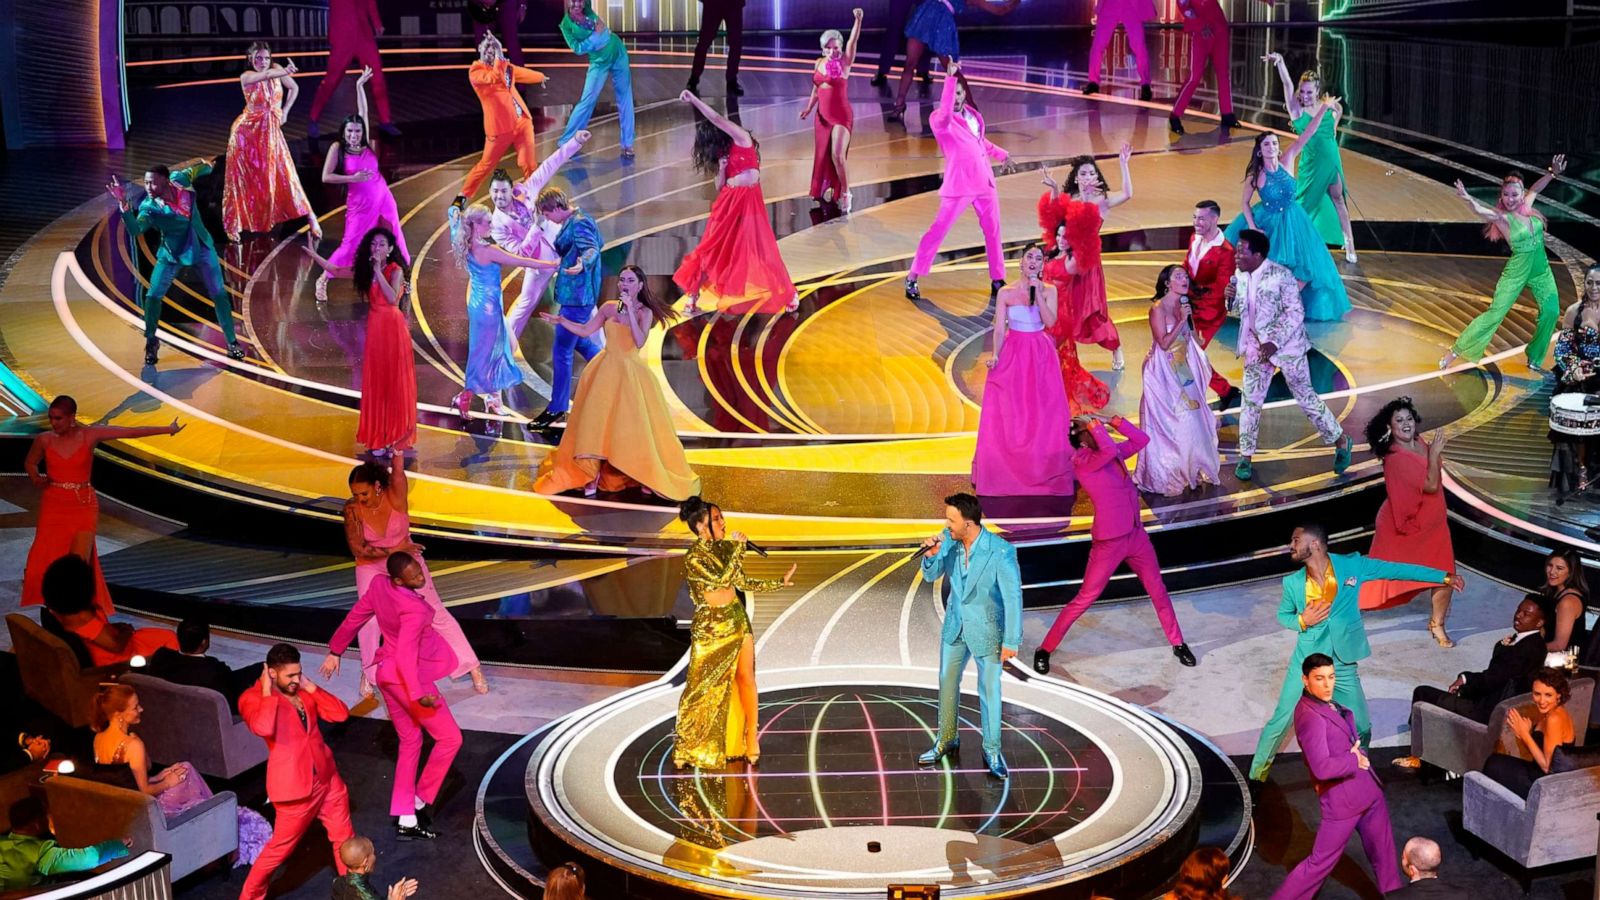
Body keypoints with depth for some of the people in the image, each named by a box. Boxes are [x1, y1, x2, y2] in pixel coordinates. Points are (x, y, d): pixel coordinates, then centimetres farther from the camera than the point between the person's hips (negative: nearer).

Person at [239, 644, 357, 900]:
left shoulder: (303, 692, 7)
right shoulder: (253, 698, -12)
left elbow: (341, 713, 0)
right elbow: (264, 728, -34)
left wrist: (311, 688, -5)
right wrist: (267, 692, -22)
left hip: (327, 779, 6)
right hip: (295, 786, -6)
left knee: (344, 838, 16)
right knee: (280, 847, 5)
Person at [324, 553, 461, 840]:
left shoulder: (379, 586, -6)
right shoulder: (414, 610, -29)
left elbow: (354, 617, 6)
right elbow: (406, 655, -34)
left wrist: (335, 651, 19)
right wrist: (418, 694, -33)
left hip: (386, 674, 9)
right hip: (410, 678, -9)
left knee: (410, 742, 17)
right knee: (450, 738, 7)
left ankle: (405, 820, 18)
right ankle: (419, 800, 16)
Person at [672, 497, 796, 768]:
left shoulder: (723, 549, 5)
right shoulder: (694, 558, -16)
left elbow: (742, 581, 14)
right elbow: (723, 579, -28)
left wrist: (780, 583, 11)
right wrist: (737, 548, -19)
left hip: (738, 621, 6)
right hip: (711, 628, -6)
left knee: (746, 679, 4)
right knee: (703, 688, 1)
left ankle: (750, 741, 14)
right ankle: (684, 749, 13)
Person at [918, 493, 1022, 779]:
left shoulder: (1001, 551, -29)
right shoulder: (947, 540, -14)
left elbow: (1013, 597, -22)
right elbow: (931, 576, -1)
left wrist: (1011, 641, -18)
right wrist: (931, 555, -23)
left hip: (987, 629, -5)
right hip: (955, 624, 5)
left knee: (989, 690, 7)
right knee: (947, 683, 17)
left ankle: (992, 751, 24)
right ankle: (947, 741, 37)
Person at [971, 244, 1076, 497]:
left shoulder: (1049, 291, 1)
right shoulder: (1006, 293, 0)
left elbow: (1050, 321, -12)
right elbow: (999, 329, -2)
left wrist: (1037, 293, -17)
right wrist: (995, 355, -15)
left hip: (1041, 357, 0)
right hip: (1012, 356, 0)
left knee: (1044, 415, -1)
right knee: (1007, 417, -2)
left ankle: (1042, 472, 8)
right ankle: (1005, 472, 7)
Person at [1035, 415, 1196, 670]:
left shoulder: (1113, 453, 6)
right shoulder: (1082, 461, -17)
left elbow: (1141, 440, 10)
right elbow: (1110, 449, -33)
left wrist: (1113, 420, 1)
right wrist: (1093, 424, -19)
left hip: (1136, 535, 7)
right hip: (1109, 542, -7)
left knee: (1158, 592, 17)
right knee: (1084, 600, 1)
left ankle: (1178, 643, 34)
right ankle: (1045, 650, 12)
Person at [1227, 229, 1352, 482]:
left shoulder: (1281, 276, -21)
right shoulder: (1239, 276, -1)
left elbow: (1295, 313, -19)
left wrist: (1275, 342, -25)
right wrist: (1231, 299, -12)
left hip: (1286, 346, -5)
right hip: (1256, 348, 5)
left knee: (1305, 397, 4)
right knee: (1250, 402, 7)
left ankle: (1340, 441, 23)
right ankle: (1245, 457, 19)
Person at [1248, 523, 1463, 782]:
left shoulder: (1352, 565, -8)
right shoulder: (1293, 582, -4)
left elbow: (1397, 569, -3)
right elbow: (1283, 615, 12)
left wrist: (1444, 576, -2)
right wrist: (1302, 621, -11)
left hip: (1343, 666, 0)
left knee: (1361, 727, 5)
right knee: (1280, 722, 2)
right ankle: (1257, 774, 19)